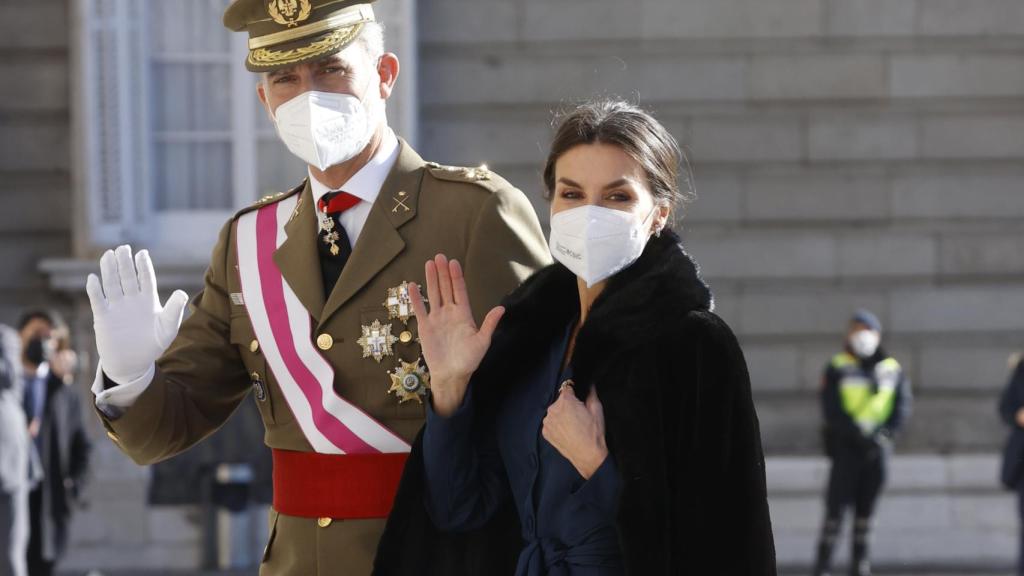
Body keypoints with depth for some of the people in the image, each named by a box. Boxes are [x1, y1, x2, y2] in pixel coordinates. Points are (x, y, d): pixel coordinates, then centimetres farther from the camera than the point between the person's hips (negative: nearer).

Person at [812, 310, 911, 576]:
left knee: (866, 506, 7)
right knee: (837, 504, -8)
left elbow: (903, 406, 4)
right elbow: (832, 410, -7)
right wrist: (860, 435, -17)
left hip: (877, 448, 3)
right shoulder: (838, 368, 1)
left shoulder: (892, 369, 9)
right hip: (846, 445, -3)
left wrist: (885, 433, -13)